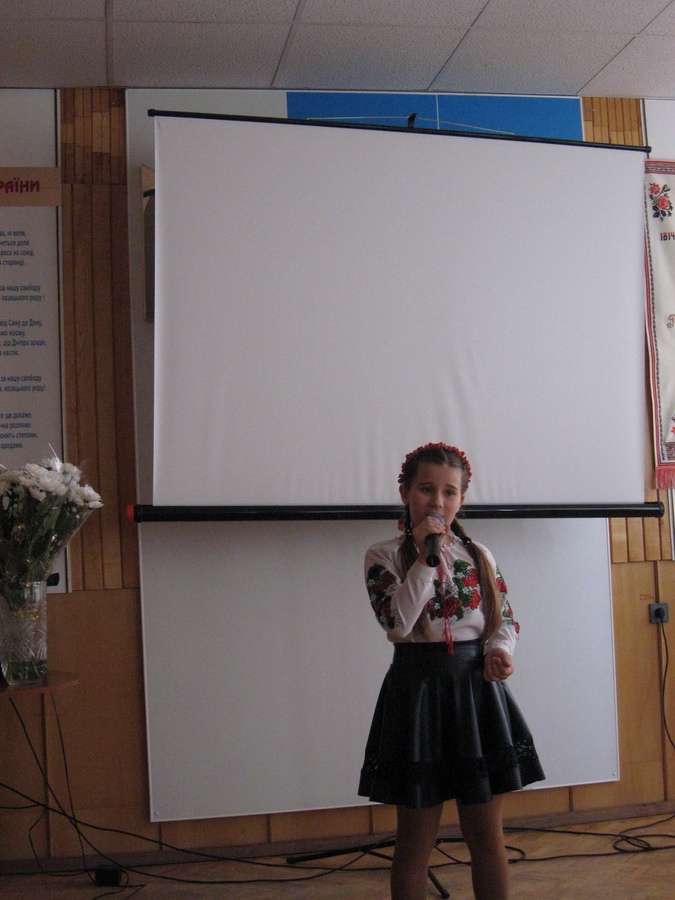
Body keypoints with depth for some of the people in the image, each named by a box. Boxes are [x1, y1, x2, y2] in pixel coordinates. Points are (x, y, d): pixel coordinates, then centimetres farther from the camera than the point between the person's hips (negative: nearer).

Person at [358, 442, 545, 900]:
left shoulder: (479, 555, 7)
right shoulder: (385, 555, -3)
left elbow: (507, 621, 11)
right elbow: (398, 623, -17)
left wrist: (499, 649, -11)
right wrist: (427, 555, -18)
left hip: (477, 684, 3)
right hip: (418, 687, -3)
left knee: (488, 836, 9)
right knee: (416, 840, 7)